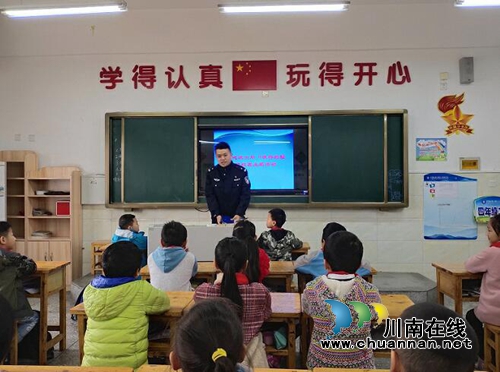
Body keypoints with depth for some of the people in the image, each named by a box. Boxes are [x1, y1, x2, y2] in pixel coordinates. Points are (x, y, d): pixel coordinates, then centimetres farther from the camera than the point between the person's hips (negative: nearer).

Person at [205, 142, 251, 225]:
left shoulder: (241, 171, -5)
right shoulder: (211, 173, -1)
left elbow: (245, 195, -7)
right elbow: (210, 196, -4)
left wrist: (239, 214, -18)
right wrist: (216, 214, -16)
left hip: (236, 217, -1)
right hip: (218, 217, 1)